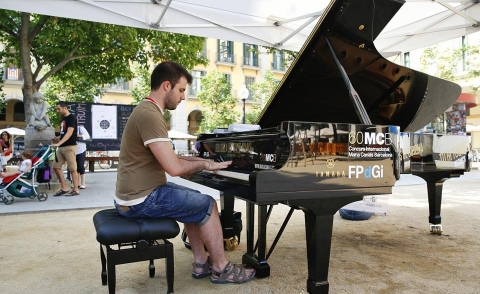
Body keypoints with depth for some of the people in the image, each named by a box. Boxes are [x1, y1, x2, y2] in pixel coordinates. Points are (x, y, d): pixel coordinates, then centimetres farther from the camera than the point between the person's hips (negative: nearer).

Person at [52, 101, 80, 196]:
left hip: (70, 147, -9)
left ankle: (75, 190, 1)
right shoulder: (63, 119, 17)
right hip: (61, 147, 9)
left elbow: (69, 133, -20)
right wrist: (58, 138, 5)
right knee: (56, 166, 7)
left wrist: (59, 143, -28)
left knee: (72, 168, -5)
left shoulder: (71, 118, -10)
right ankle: (64, 188, 13)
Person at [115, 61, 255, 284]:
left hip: (139, 192, 10)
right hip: (142, 200, -10)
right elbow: (174, 168, -27)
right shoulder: (150, 116, -22)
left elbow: (166, 157, 18)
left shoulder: (147, 110, 12)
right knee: (208, 205, -2)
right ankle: (221, 268, 13)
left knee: (195, 202, 20)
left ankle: (201, 262, 24)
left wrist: (198, 161, 8)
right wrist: (204, 164, -10)